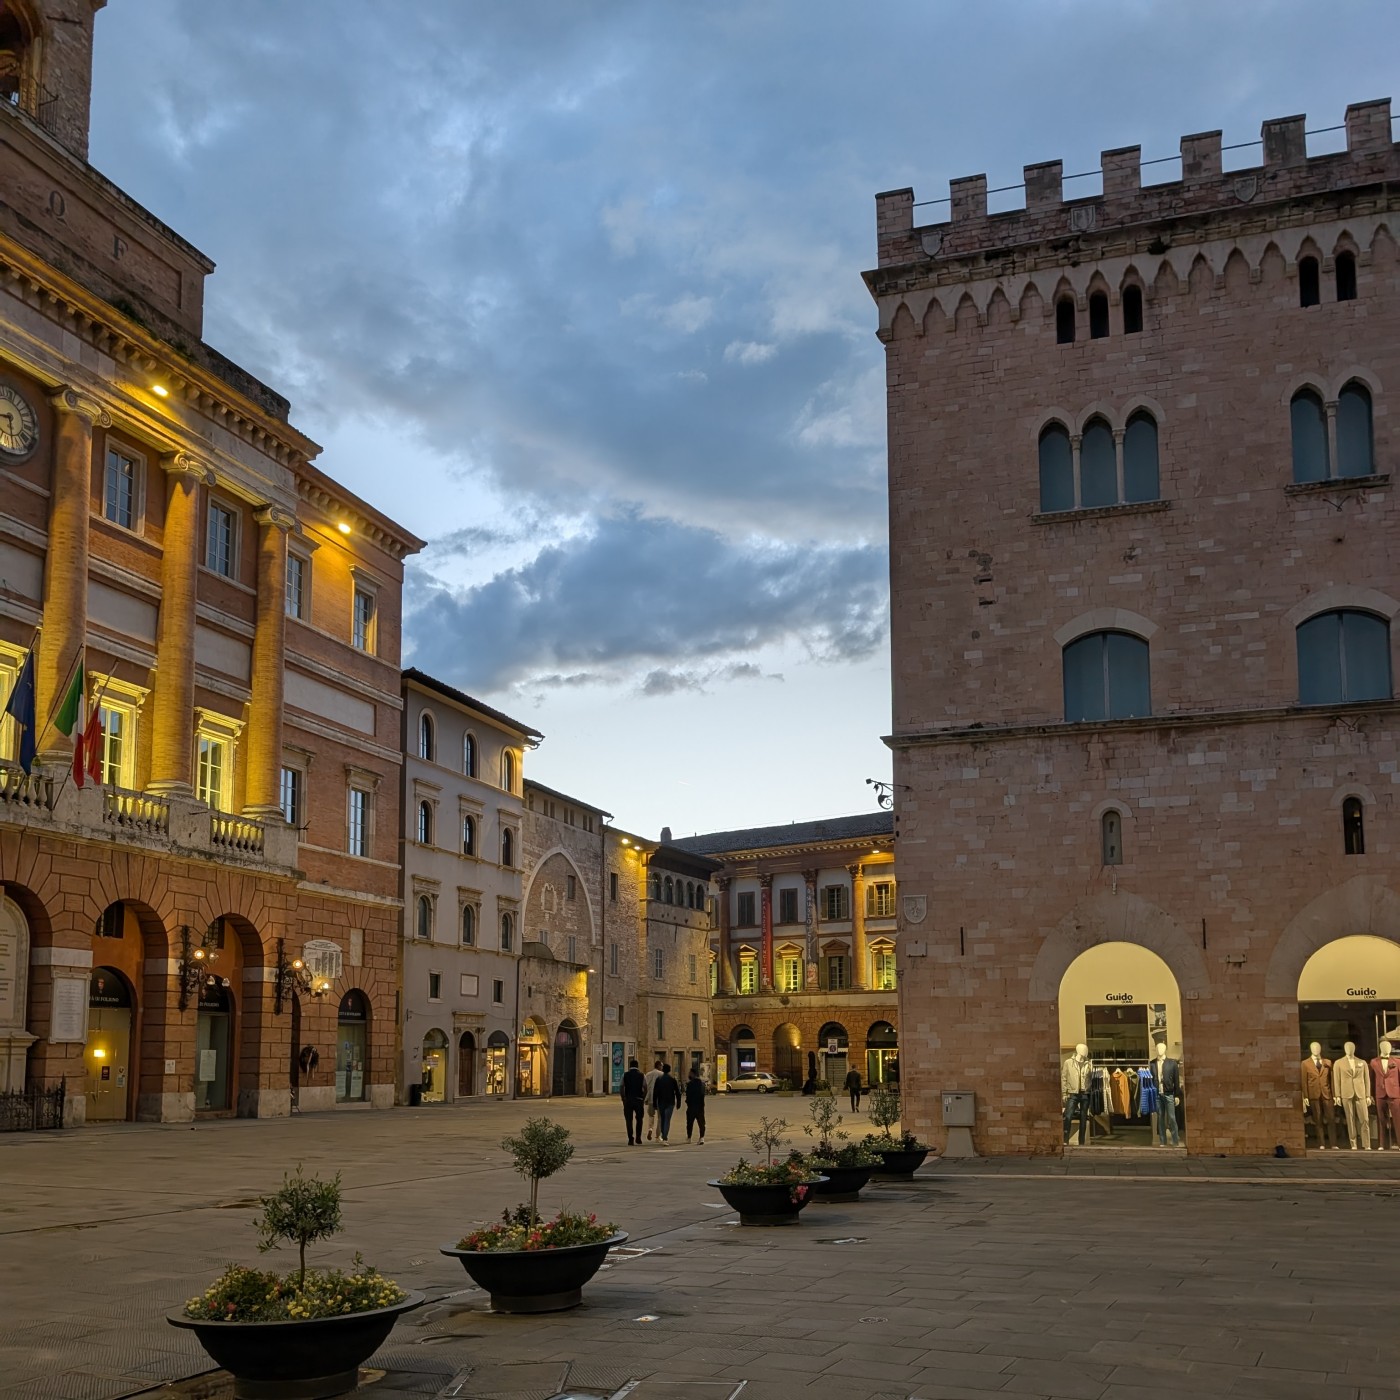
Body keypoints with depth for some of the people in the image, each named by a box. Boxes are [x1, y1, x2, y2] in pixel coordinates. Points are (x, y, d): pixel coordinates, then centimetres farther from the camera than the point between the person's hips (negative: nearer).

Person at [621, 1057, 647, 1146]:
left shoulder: (625, 1075, 0)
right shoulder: (642, 1075, 0)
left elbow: (622, 1088, -2)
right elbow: (645, 1088, -2)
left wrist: (623, 1099, 4)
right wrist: (644, 1099, 7)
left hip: (628, 1099, 0)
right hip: (639, 1099, 0)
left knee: (629, 1120, 4)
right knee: (639, 1119, 17)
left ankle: (631, 1139, -2)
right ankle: (638, 1138, 15)